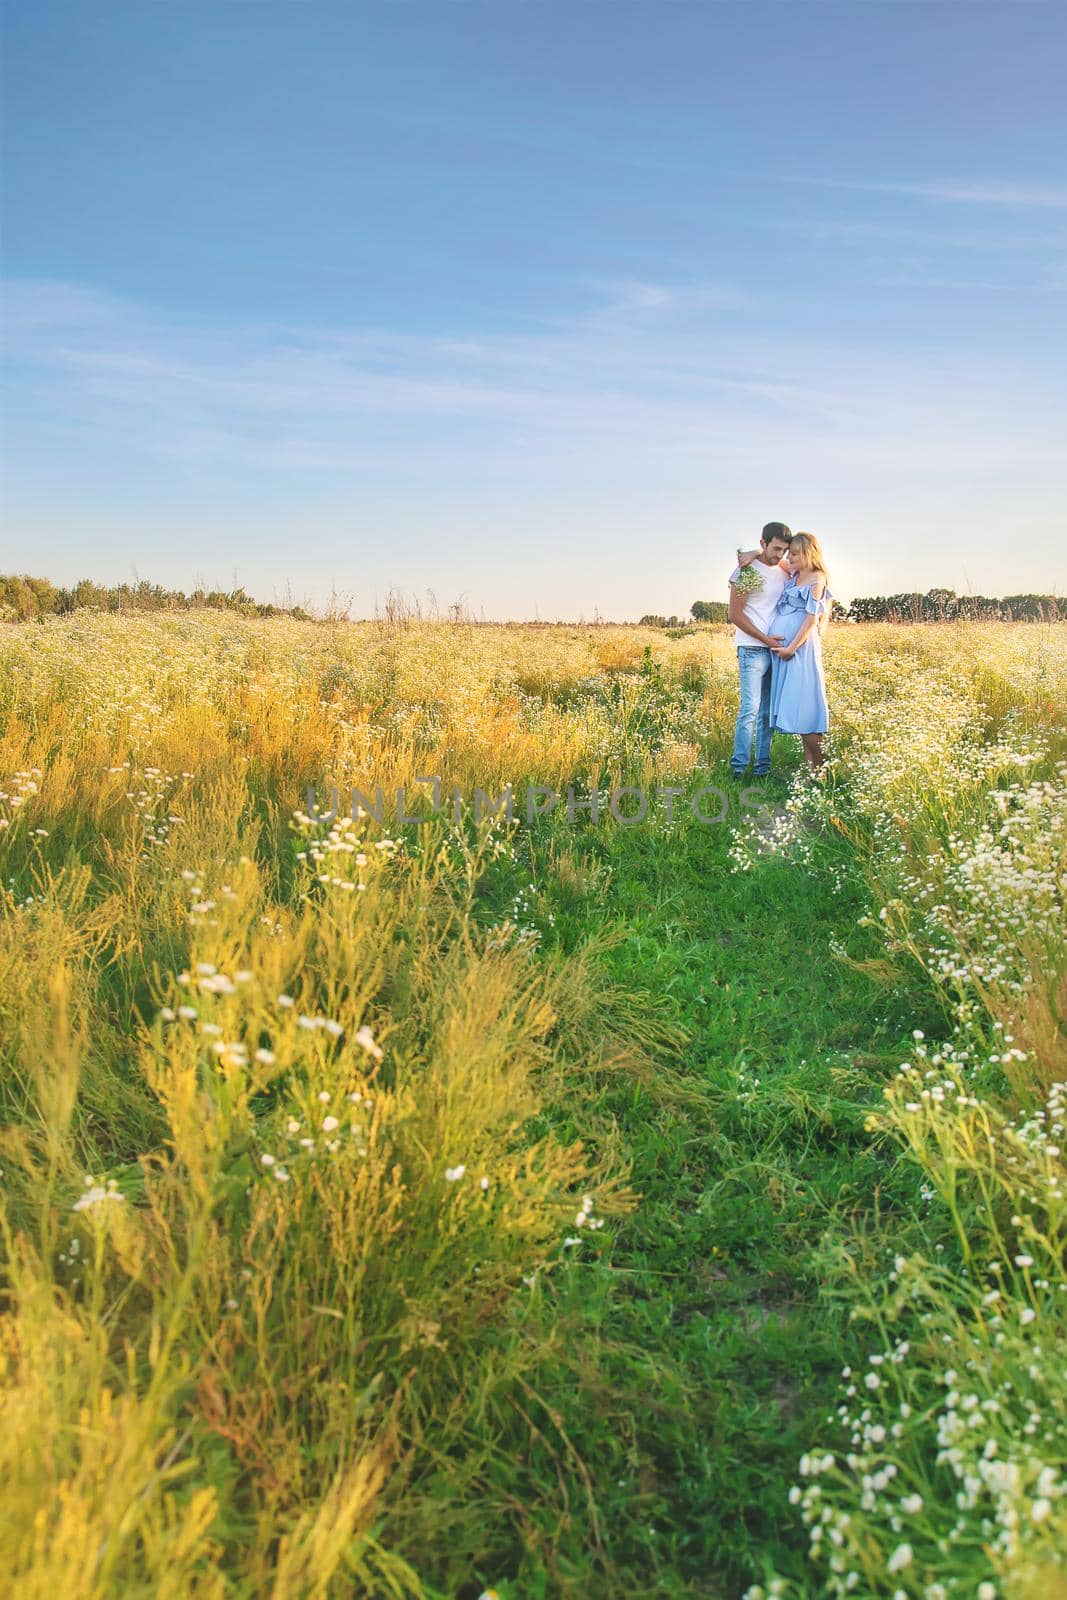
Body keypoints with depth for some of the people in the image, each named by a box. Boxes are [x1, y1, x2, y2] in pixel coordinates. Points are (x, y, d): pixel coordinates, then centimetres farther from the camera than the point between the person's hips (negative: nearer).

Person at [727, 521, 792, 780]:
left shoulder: (785, 572, 11)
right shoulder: (746, 571, -5)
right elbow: (734, 614, -7)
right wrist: (765, 639, -10)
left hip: (777, 649, 6)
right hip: (753, 649, -6)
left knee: (767, 712, 6)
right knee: (750, 709, -13)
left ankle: (763, 768, 9)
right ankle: (738, 768, -10)